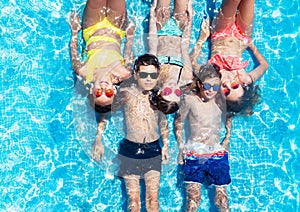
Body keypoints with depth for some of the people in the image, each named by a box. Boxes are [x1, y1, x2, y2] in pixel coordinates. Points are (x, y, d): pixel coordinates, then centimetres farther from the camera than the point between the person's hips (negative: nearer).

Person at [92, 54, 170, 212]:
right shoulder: (126, 94, -13)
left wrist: (165, 146, 15)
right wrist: (98, 141, -3)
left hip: (153, 151, 2)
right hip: (130, 150, -2)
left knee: (153, 198, 6)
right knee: (133, 199, 6)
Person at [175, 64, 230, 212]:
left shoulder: (220, 100, -2)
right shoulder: (190, 100, -7)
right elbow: (178, 122, 5)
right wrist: (181, 147, 4)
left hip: (217, 153, 3)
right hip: (194, 153, -2)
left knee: (221, 193, 7)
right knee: (193, 195, -1)